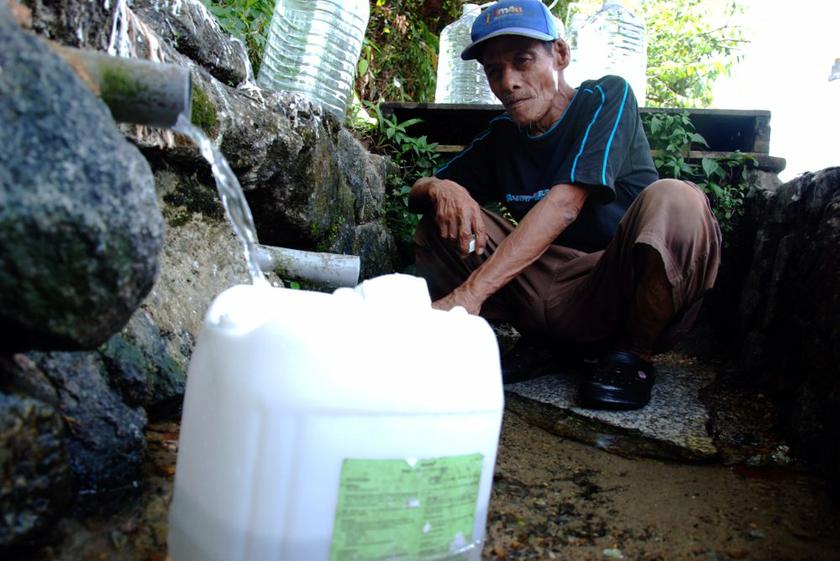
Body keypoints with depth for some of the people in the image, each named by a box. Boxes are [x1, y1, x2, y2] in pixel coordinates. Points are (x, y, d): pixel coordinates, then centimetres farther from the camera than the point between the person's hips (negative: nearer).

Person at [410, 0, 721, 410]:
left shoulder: (607, 98, -7)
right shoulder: (501, 137, 9)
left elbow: (564, 204, -23)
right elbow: (416, 192, 10)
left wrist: (470, 291, -32)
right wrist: (439, 188, -18)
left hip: (621, 294, -3)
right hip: (548, 296, 4)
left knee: (674, 200, -32)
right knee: (442, 215, -3)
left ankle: (633, 355, -15)